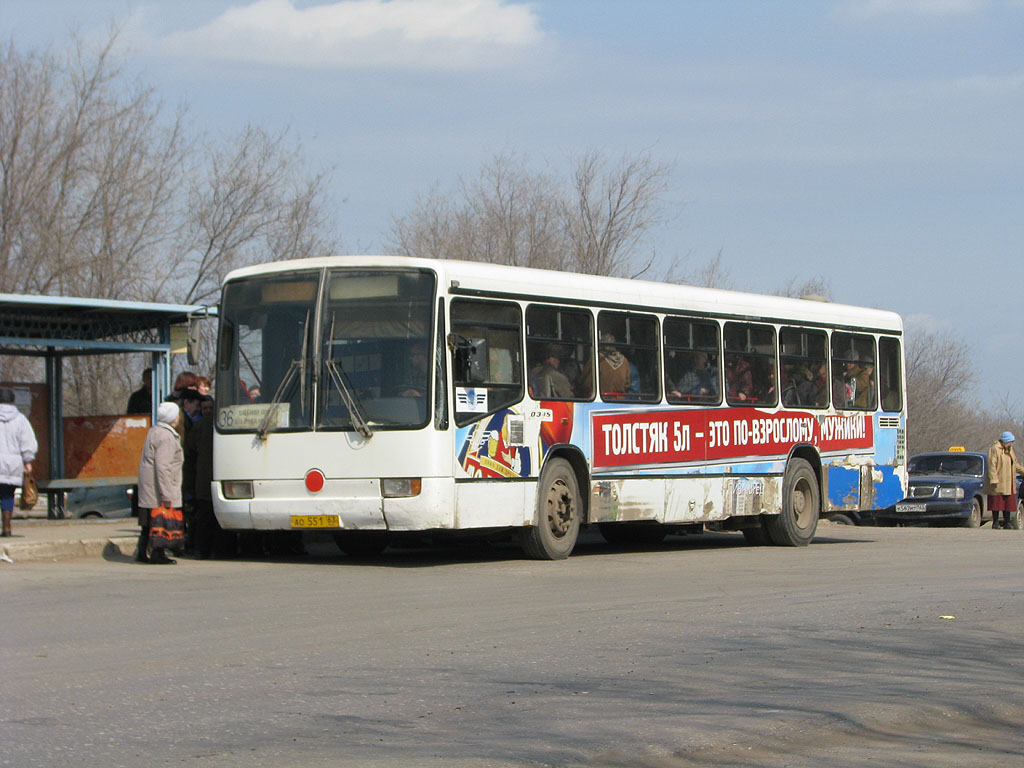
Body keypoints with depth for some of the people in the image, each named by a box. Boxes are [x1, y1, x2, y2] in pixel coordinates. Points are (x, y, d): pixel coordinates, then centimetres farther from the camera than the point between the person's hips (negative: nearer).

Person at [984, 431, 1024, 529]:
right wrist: (994, 480, -22)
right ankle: (995, 522, 5)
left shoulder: (1010, 450, 14)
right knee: (997, 502, -3)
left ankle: (1006, 522, 10)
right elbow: (992, 466, -16)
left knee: (1009, 503, 4)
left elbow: (1016, 464, 25)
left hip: (1008, 483, 7)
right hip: (998, 483, -7)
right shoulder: (995, 449, -11)